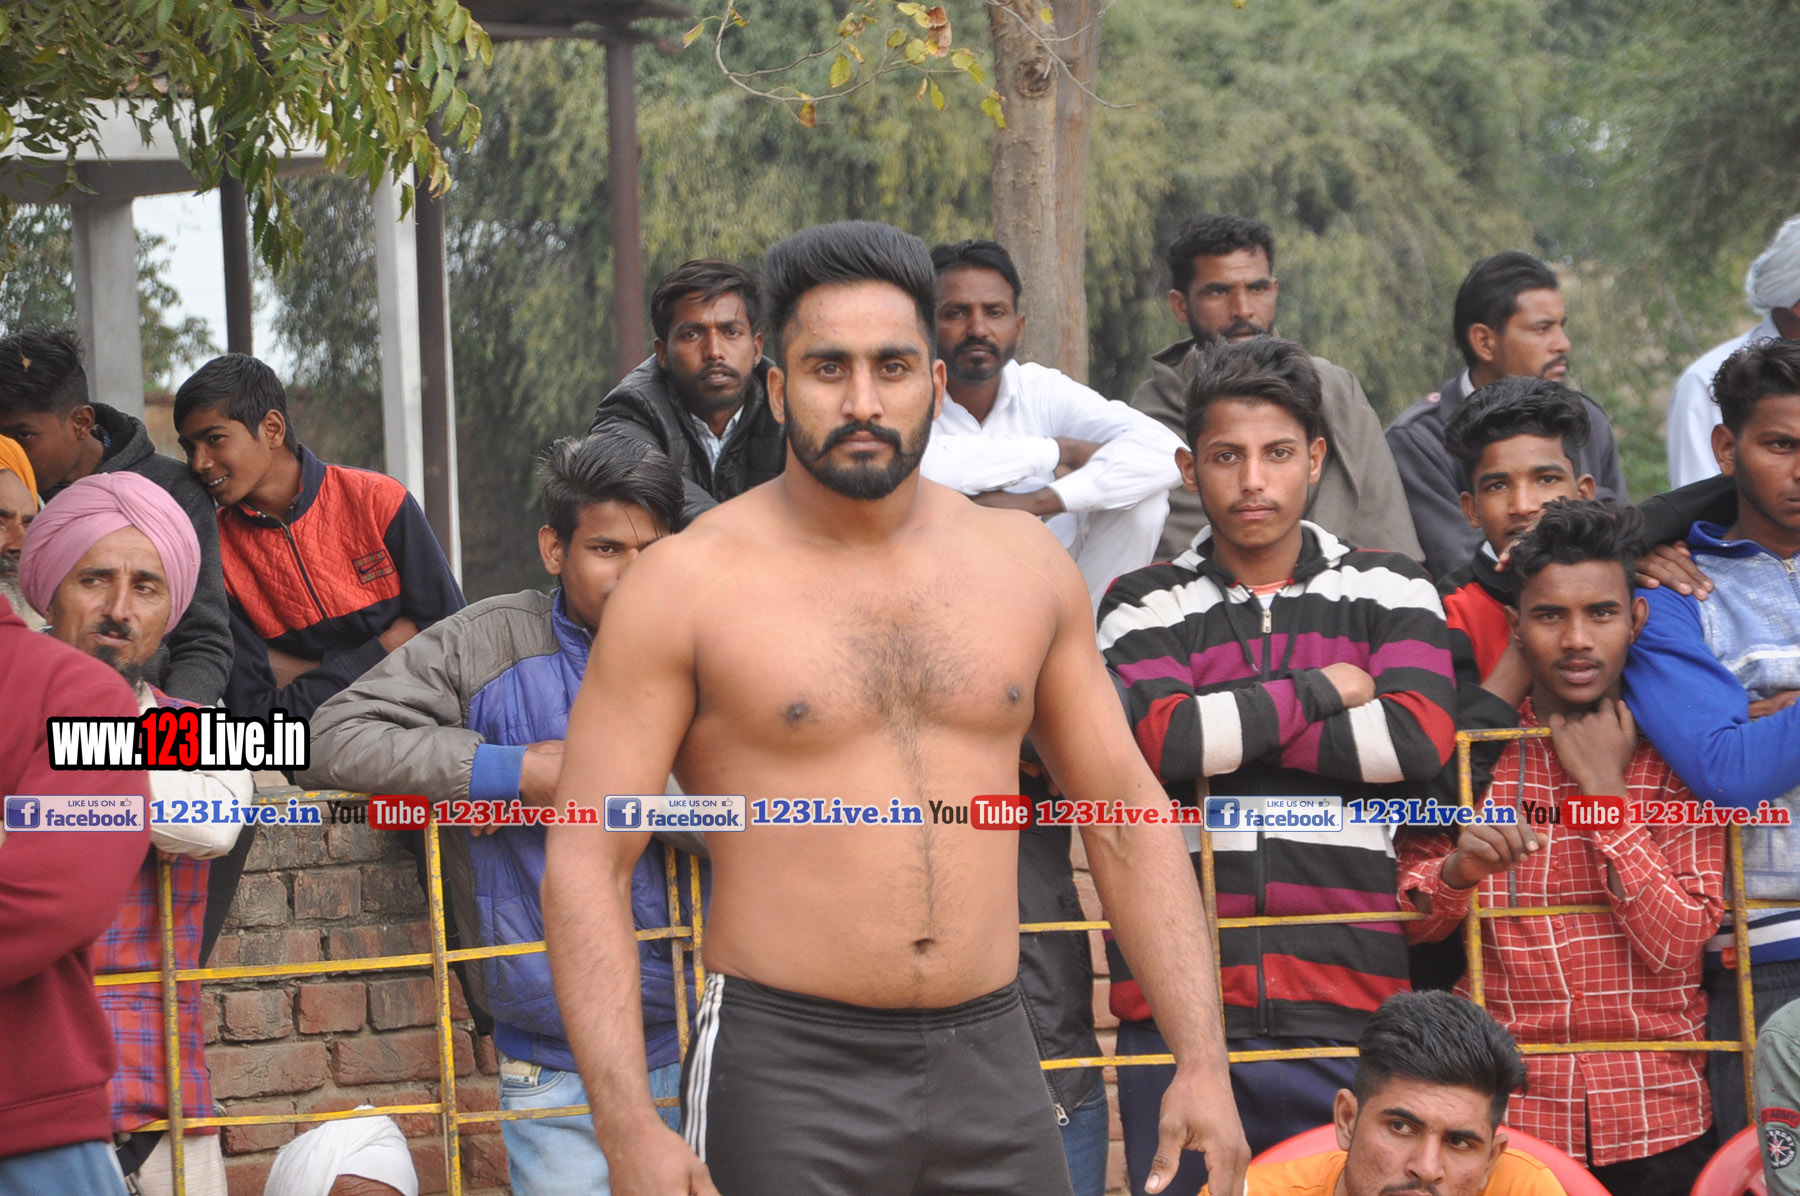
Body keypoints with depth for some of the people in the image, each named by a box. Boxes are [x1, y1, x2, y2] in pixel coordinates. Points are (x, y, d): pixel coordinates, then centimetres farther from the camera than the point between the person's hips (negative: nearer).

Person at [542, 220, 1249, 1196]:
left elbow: (1126, 822, 14)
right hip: (783, 1075, -3)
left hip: (991, 1069, 4)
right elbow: (583, 870, -7)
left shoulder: (1025, 565, 8)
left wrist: (1201, 1062, 5)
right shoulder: (684, 587, -4)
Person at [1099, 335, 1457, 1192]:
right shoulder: (1145, 607, 10)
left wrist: (1221, 731, -6)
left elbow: (1419, 735, -7)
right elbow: (1160, 737, -10)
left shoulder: (1389, 593, 12)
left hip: (1343, 1011, 0)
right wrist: (1322, 690, -3)